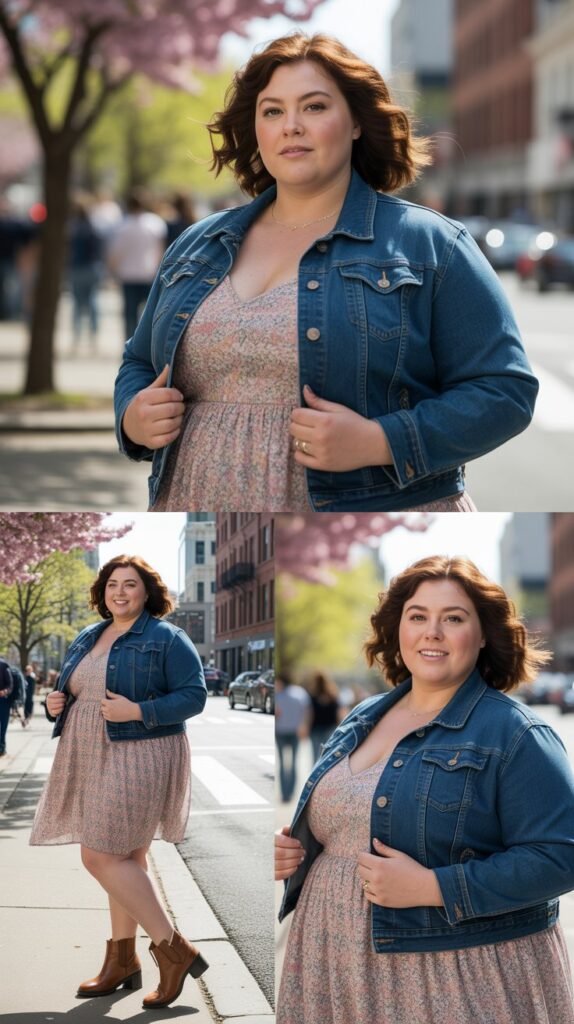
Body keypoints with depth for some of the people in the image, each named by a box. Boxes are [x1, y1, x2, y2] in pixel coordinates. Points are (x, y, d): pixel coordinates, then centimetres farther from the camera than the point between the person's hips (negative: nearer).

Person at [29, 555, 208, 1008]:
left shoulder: (166, 639, -8)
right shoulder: (87, 639, 14)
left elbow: (194, 696, -13)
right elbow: (71, 690, 23)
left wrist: (138, 711, -23)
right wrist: (56, 703, -1)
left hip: (138, 758, -7)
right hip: (93, 761, 7)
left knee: (102, 856, -13)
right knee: (126, 858, 13)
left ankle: (173, 949, -6)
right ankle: (122, 959, 20)